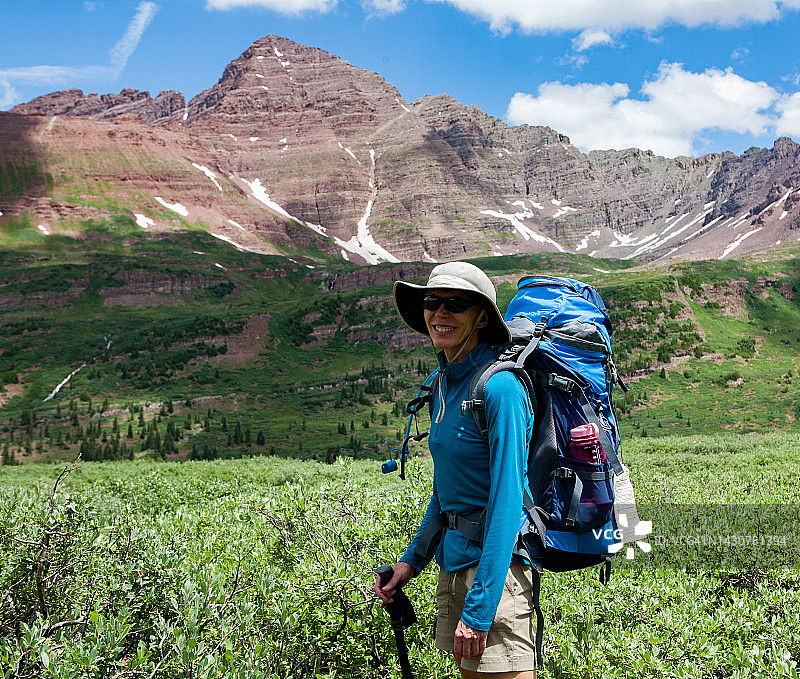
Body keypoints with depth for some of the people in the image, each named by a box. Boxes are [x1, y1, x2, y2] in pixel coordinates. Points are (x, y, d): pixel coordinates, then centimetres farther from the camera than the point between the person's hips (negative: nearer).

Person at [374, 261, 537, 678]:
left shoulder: (499, 387, -18)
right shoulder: (444, 382, 8)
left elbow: (507, 500, -21)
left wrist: (478, 607, -21)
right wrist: (413, 559, 13)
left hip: (495, 558, -8)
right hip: (453, 554, 8)